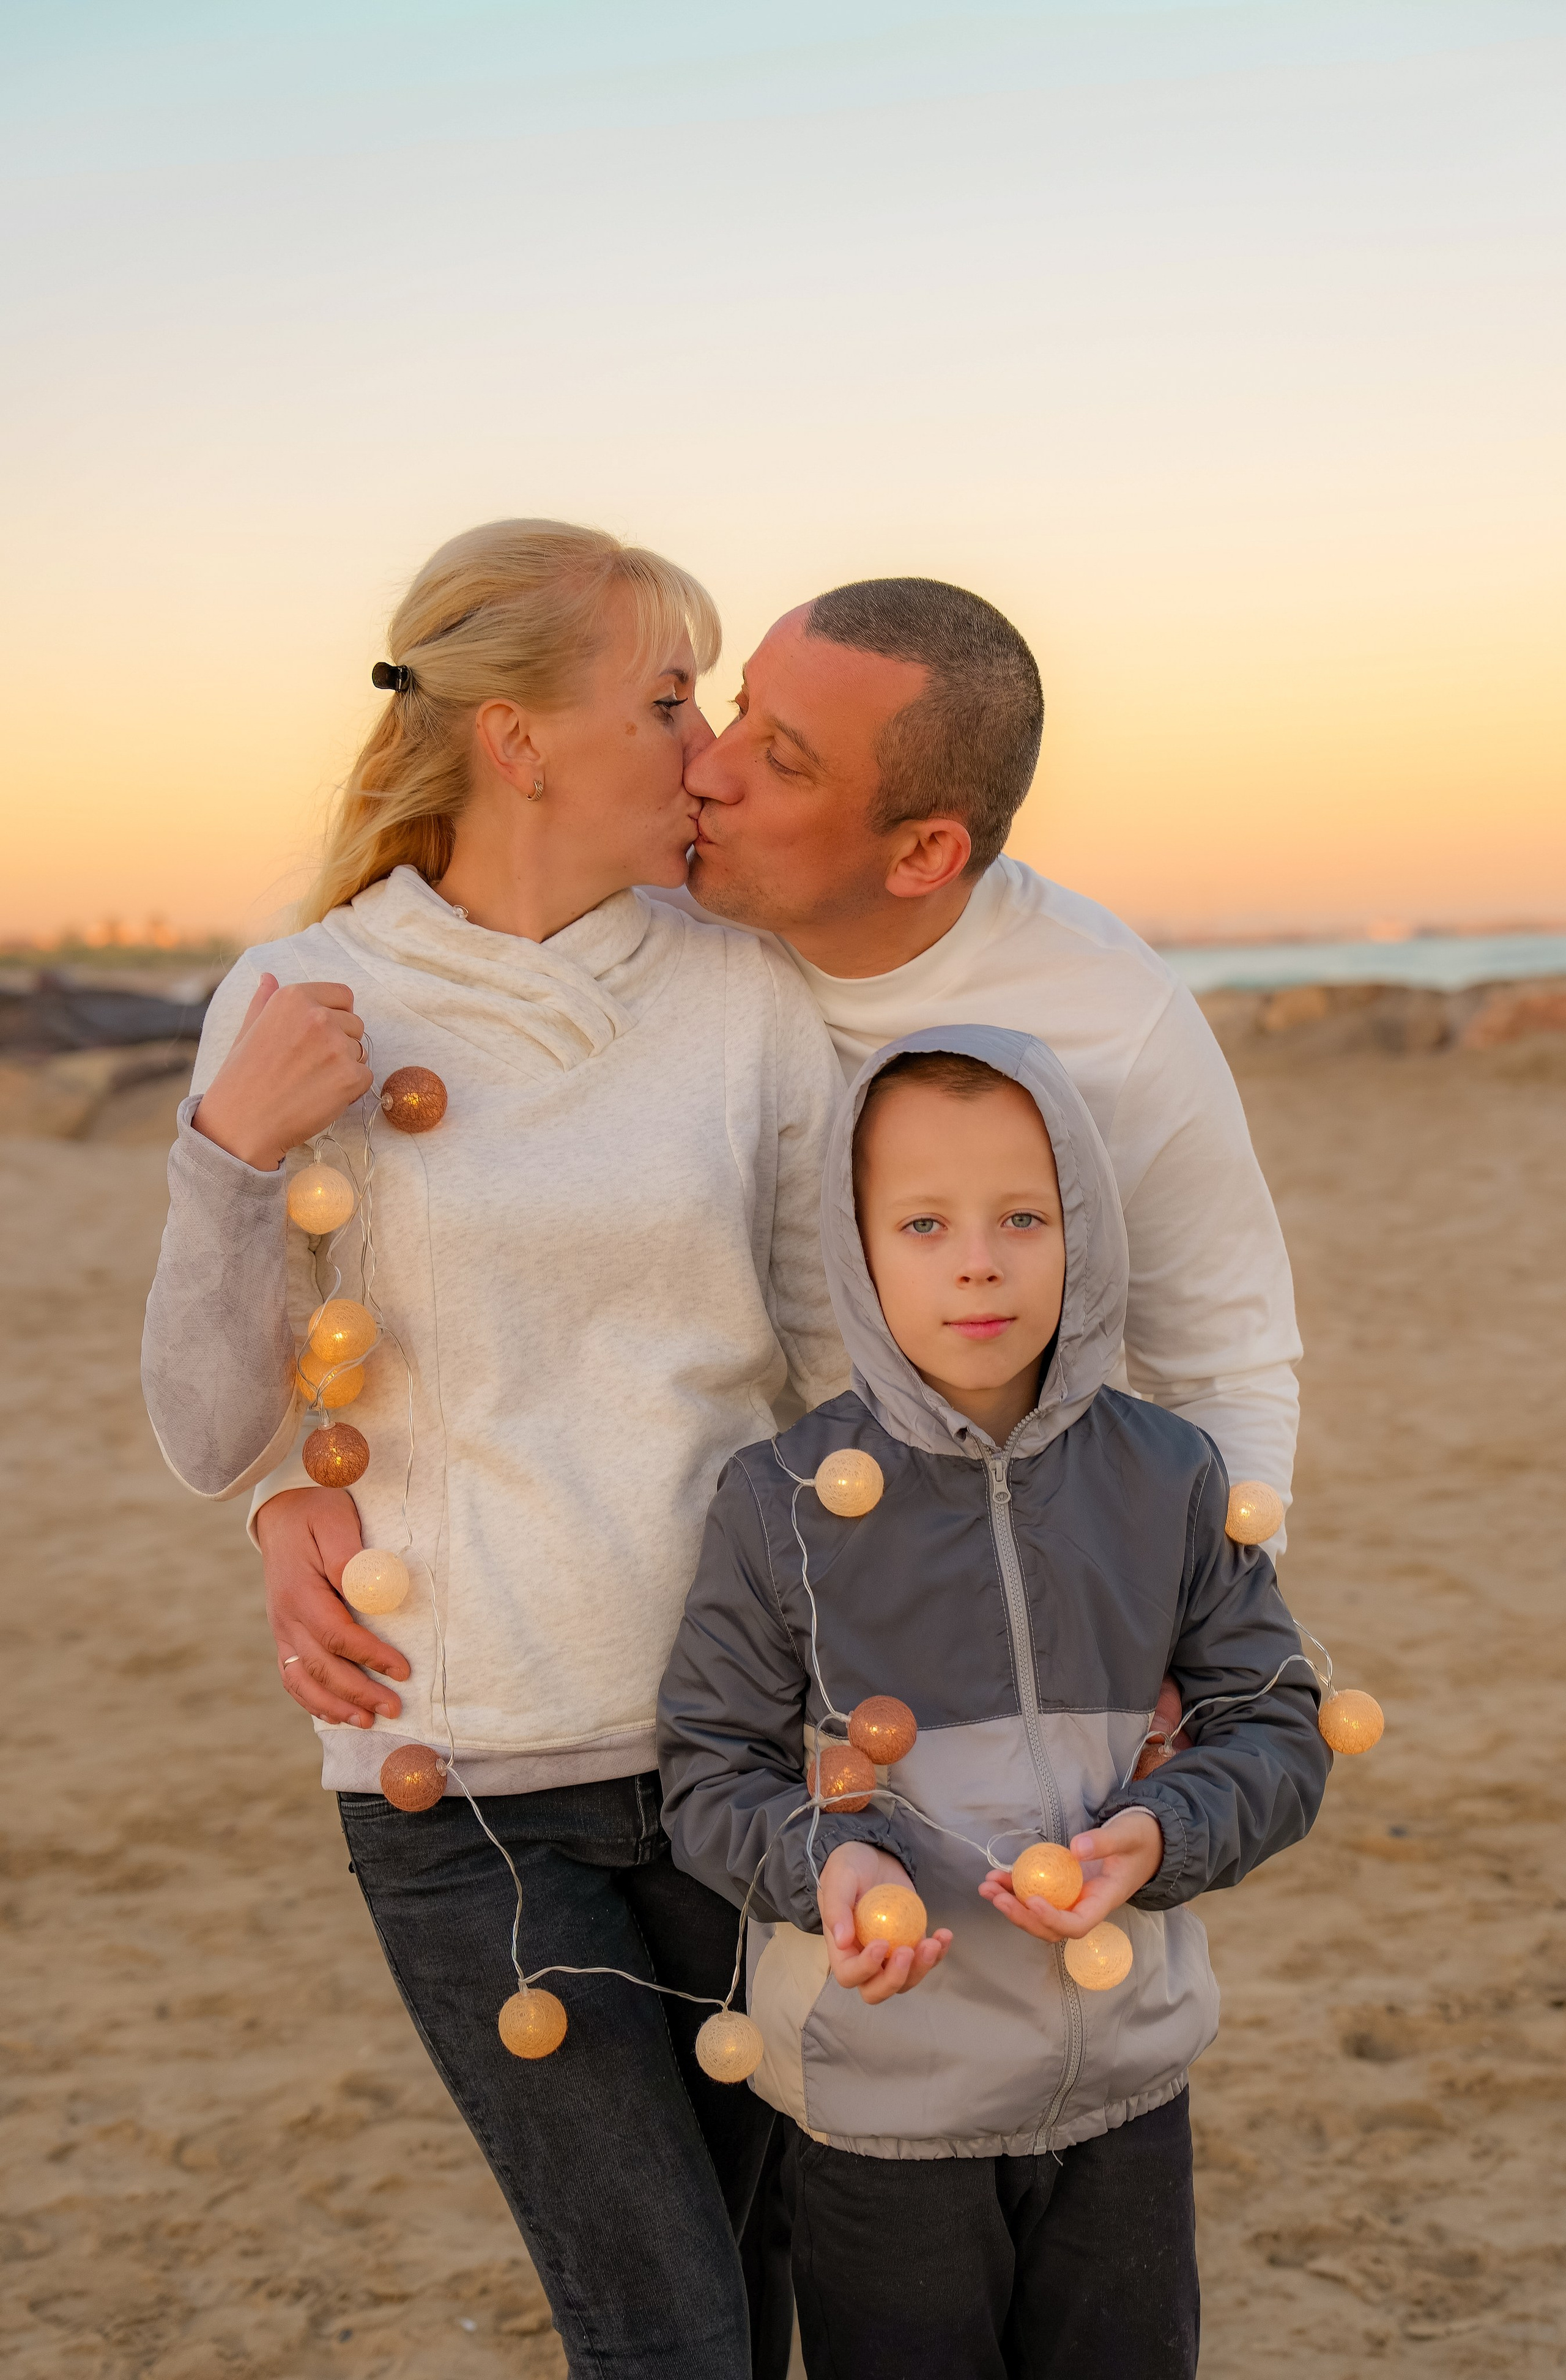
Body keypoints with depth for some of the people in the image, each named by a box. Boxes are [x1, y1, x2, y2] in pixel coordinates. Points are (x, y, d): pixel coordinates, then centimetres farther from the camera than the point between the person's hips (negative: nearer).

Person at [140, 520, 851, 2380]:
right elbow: (219, 1442, -4)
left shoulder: (745, 996, 0)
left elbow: (854, 1370, 4)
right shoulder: (297, 1006, -5)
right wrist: (231, 1149, -18)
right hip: (459, 1772, -2)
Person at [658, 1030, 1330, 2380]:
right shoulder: (786, 1506, -12)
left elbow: (1276, 1727, 2)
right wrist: (822, 1861, -24)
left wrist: (1163, 1836, -17)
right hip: (883, 2101, -3)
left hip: (1128, 2079, 3)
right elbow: (712, 1763, -6)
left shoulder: (1169, 1481, -5)